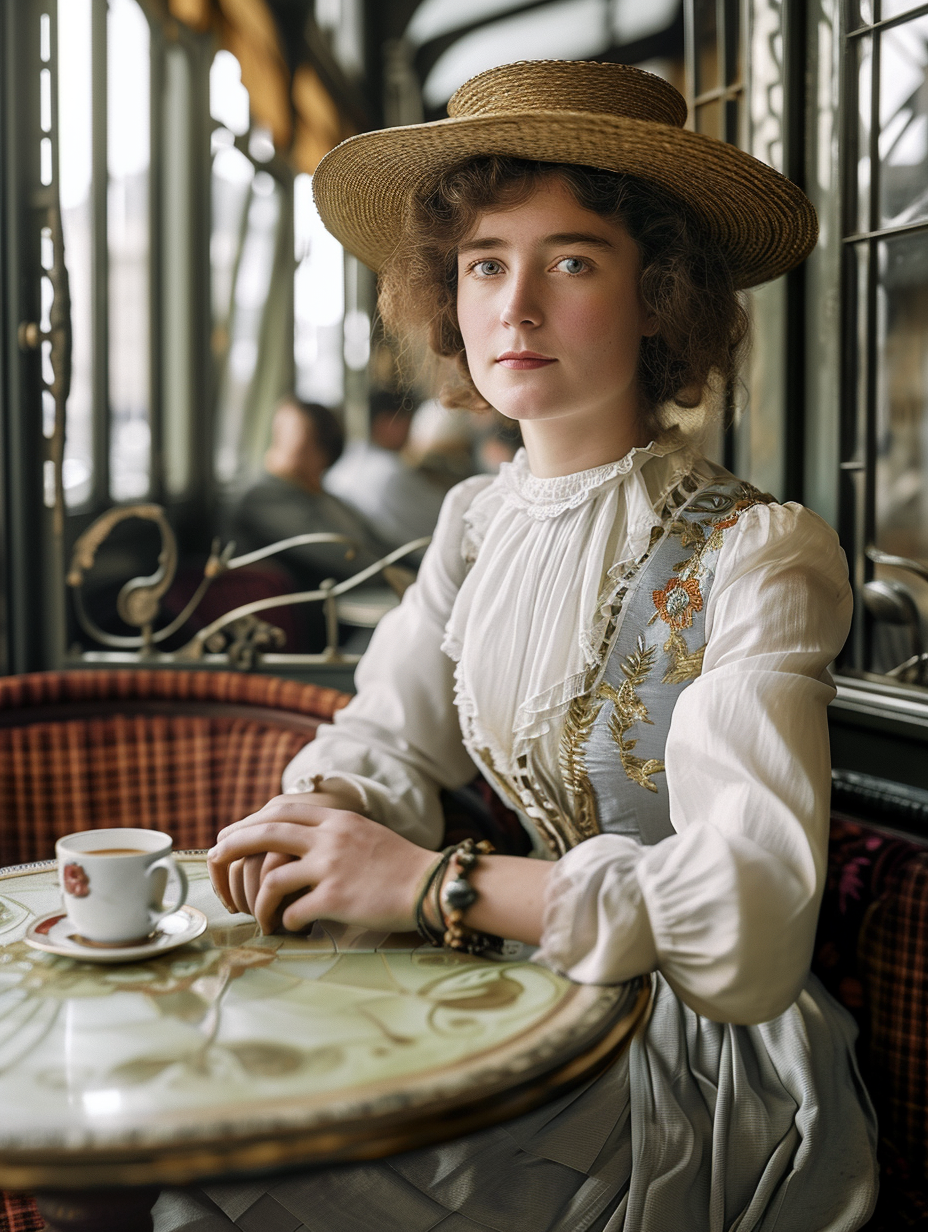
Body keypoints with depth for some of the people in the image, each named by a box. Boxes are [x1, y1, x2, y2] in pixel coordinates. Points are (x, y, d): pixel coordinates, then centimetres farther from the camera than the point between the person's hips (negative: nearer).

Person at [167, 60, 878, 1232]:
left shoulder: (758, 554, -18)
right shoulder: (477, 521, 4)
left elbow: (750, 905, -26)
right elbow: (387, 739, 10)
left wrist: (431, 881, -30)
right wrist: (318, 815, -14)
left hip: (701, 1060, -6)